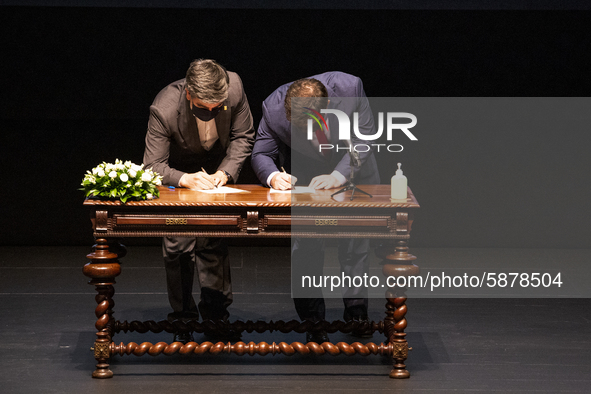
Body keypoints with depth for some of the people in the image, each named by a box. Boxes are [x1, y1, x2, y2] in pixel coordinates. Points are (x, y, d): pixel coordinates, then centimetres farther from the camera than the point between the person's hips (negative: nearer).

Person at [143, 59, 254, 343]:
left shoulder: (234, 88, -30)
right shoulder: (164, 109, -38)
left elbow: (243, 137, -13)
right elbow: (153, 166, -30)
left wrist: (224, 172, -27)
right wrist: (185, 180, -48)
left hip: (216, 167, 2)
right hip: (177, 172, -2)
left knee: (214, 242, -2)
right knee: (177, 247, -7)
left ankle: (216, 315, 11)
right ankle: (183, 321, 6)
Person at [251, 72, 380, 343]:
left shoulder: (350, 87, -33)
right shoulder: (274, 109, -32)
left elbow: (363, 139, -23)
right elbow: (261, 153, -17)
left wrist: (338, 175, -36)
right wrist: (273, 176, -40)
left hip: (352, 166, 0)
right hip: (302, 173, 0)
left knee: (357, 239, 0)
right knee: (304, 244, -7)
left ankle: (356, 311, 15)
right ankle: (313, 323, 2)